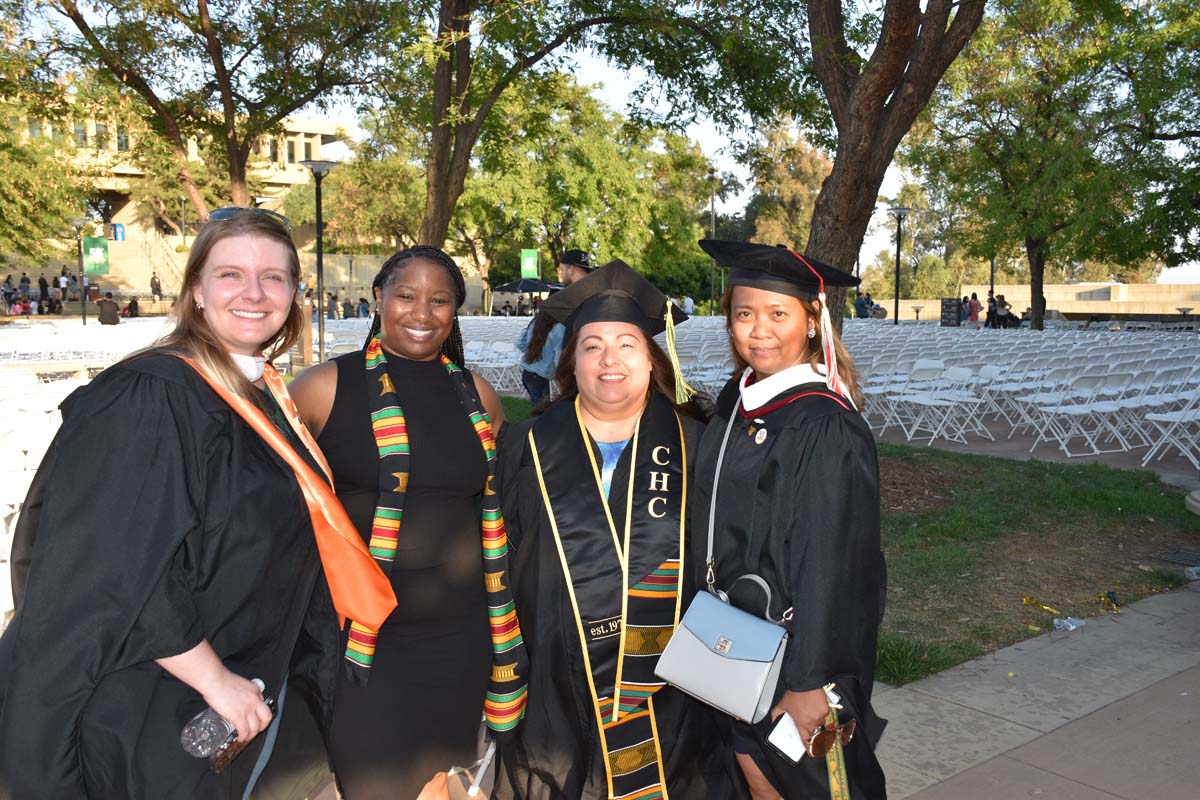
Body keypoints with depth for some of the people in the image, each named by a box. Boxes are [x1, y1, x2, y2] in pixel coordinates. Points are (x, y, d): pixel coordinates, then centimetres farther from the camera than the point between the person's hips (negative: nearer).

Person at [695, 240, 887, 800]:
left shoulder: (826, 428, -23)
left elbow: (830, 564, -22)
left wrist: (810, 682, -20)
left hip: (795, 642, -6)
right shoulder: (737, 401, 1)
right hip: (737, 634, 7)